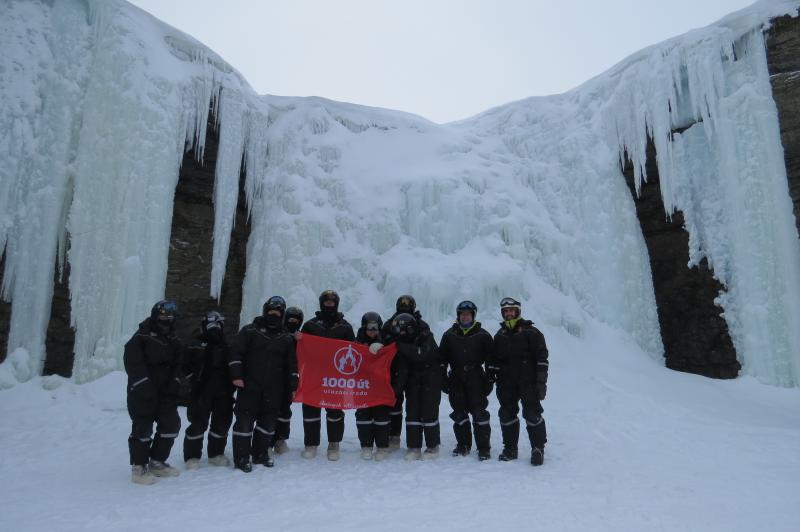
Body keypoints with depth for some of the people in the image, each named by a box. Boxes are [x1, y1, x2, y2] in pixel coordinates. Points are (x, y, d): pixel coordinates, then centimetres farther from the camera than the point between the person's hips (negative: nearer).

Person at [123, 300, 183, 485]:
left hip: (165, 393, 6)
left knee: (171, 424, 5)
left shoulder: (174, 342, 10)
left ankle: (157, 462, 20)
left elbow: (178, 365, 14)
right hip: (142, 393, -6)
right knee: (143, 428, -3)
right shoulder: (142, 337, -9)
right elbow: (132, 363, -15)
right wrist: (144, 385, -20)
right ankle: (139, 467, 11)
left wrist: (173, 384, -2)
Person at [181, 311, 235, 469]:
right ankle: (192, 455, 10)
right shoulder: (195, 347, 1)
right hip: (202, 393, -4)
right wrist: (195, 380, -8)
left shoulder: (226, 348, 13)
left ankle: (216, 454, 23)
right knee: (198, 424, -5)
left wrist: (230, 387, 7)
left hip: (223, 393, 4)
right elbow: (186, 367, -1)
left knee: (222, 423, 8)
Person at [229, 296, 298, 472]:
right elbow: (236, 353, -3)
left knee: (268, 421, 9)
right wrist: (236, 375, -13)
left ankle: (260, 453, 23)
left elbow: (291, 364, 13)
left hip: (273, 389, 3)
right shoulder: (249, 331, 2)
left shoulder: (286, 338, 11)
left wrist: (293, 385, 7)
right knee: (245, 420, -2)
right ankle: (241, 457, 7)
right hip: (249, 385, -3)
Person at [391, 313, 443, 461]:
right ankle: (414, 447, 9)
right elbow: (401, 368, -4)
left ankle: (433, 447, 10)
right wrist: (398, 385, -15)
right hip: (413, 381, 5)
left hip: (431, 380, -5)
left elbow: (422, 355, -35)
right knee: (412, 413, 1)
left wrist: (402, 347, -31)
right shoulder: (403, 344, 0)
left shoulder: (426, 338, -16)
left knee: (429, 412, -4)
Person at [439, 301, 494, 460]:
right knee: (459, 414, 9)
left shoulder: (482, 335, 2)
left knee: (479, 413, -5)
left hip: (476, 379, -2)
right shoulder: (449, 335, 7)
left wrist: (490, 380, -1)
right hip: (456, 380, 3)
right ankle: (463, 444, 22)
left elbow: (490, 359, 3)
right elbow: (442, 358, 10)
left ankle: (483, 447, 5)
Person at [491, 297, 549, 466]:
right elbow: (494, 361, 19)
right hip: (507, 384, 5)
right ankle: (510, 448, 20)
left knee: (532, 414, -5)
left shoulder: (531, 332, -2)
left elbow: (542, 358, -5)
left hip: (528, 382, -5)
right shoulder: (500, 336, 14)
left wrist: (541, 382, -11)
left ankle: (538, 448, 8)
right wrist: (490, 377, 11)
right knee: (507, 414, 7)